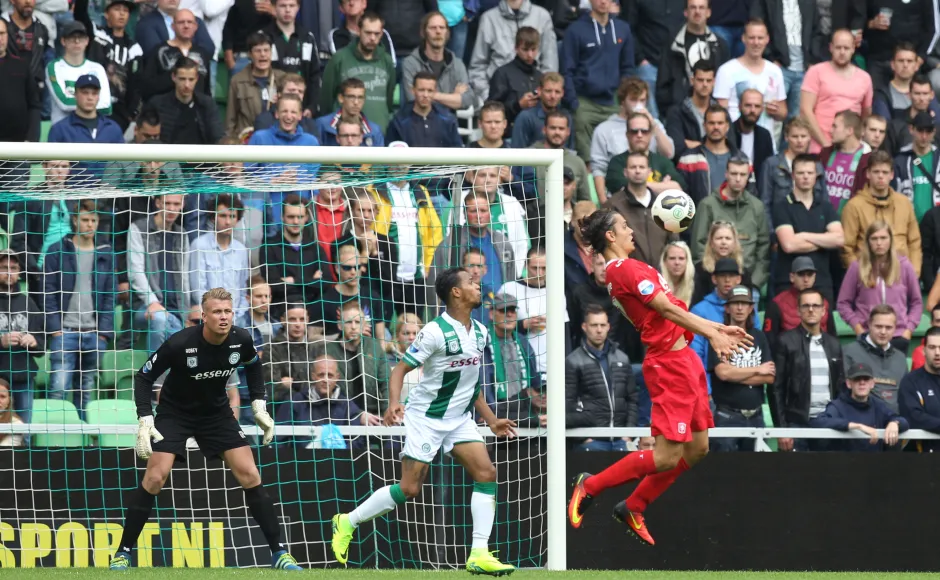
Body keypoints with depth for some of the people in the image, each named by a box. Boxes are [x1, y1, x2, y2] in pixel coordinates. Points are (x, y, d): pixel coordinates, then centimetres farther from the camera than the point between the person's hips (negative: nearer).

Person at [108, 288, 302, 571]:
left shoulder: (241, 340, -18)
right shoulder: (180, 344, -29)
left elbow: (252, 366, 8)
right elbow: (144, 376, -16)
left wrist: (259, 406, 2)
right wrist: (145, 419, -25)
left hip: (217, 412, 3)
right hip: (175, 413, -3)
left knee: (249, 475, -6)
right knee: (155, 478, -16)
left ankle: (278, 552, 2)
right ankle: (123, 552, -2)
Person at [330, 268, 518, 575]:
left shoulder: (480, 332, 5)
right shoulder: (435, 331, -17)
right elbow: (400, 369, -16)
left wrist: (491, 420, 15)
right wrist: (394, 403, -33)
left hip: (459, 419, 6)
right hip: (426, 418, -6)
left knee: (486, 473, -11)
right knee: (409, 489, -6)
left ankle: (479, 555, -10)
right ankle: (347, 522, 14)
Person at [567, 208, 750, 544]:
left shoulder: (624, 269, 16)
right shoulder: (624, 268, -15)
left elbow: (672, 311, 20)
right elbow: (667, 309, -19)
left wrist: (718, 328, 18)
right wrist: (712, 334, -19)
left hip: (684, 362, 10)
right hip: (670, 365, -10)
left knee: (697, 449, 12)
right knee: (667, 457, -9)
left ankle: (633, 508, 21)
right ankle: (590, 487, 7)